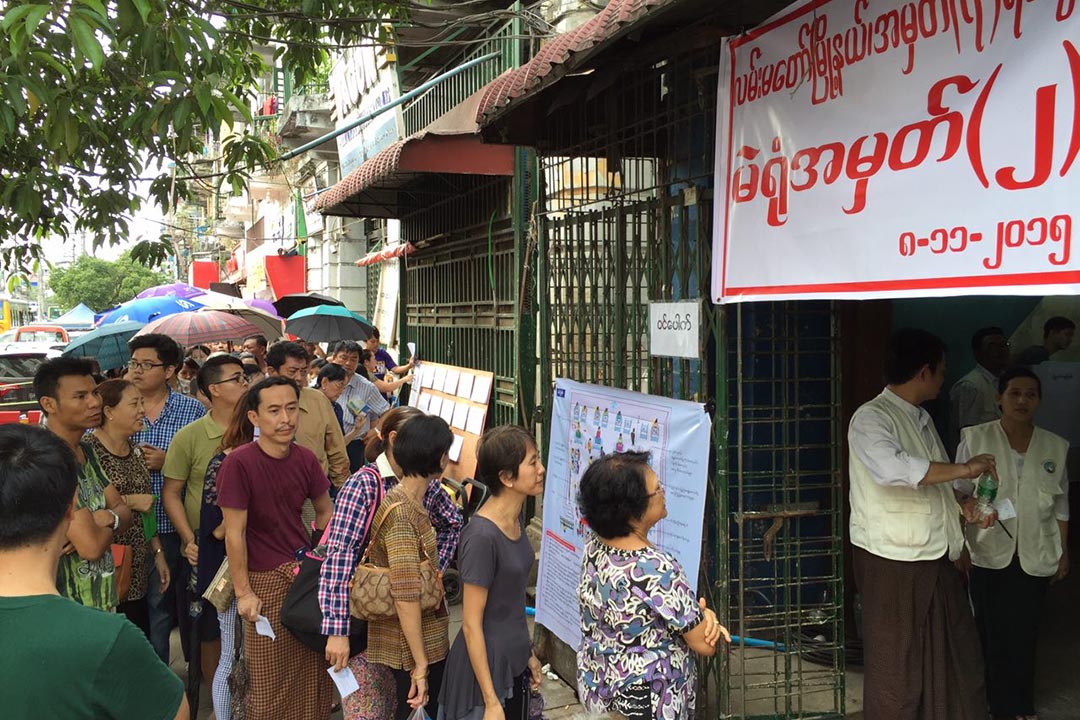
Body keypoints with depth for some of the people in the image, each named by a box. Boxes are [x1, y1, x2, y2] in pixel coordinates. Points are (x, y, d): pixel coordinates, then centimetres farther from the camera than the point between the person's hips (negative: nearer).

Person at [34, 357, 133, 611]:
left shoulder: (85, 451, 8)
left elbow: (124, 512, 8)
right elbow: (91, 545, -27)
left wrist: (107, 518, -15)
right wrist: (111, 522, -5)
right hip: (68, 611, -9)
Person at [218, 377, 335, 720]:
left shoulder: (305, 458, -2)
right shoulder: (238, 463, -18)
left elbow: (325, 512, 12)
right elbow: (234, 533, -15)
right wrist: (243, 592, -12)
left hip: (309, 571, 5)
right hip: (265, 580, -5)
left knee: (315, 670, 14)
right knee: (271, 679, 5)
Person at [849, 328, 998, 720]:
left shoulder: (921, 419, 15)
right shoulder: (871, 418, -14)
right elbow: (892, 468, -34)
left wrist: (963, 506, 5)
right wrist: (964, 468, -25)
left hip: (937, 557, 8)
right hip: (892, 560, -8)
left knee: (958, 652, 14)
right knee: (896, 663, 3)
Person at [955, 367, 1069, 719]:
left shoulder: (1055, 446, 4)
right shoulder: (975, 439, -5)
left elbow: (1060, 504, 11)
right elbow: (958, 492, -2)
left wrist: (1063, 551, 12)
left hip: (1034, 556, 2)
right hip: (988, 553, -2)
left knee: (1024, 633, 7)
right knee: (990, 631, 4)